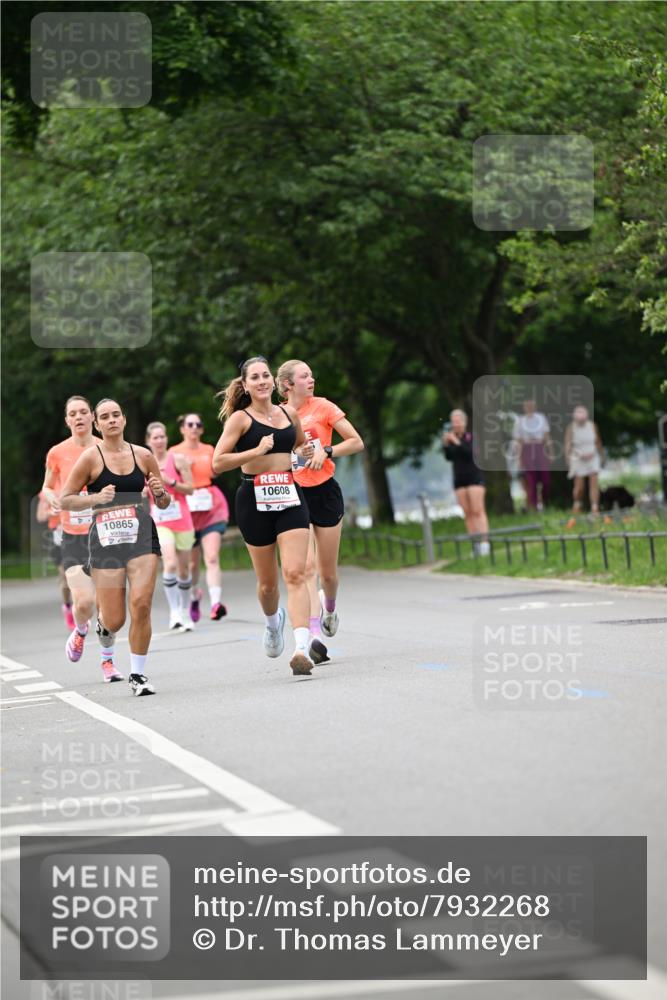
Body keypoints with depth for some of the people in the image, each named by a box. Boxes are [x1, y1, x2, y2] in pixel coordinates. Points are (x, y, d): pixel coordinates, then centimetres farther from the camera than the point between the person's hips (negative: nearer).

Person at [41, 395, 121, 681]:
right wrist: (51, 498, -9)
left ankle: (108, 660, 22)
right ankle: (79, 631, 20)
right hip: (73, 537, -1)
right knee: (84, 601, -16)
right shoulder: (58, 453, -1)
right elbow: (47, 487, 13)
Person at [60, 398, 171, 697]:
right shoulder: (91, 457, -1)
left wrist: (160, 493, -6)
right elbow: (64, 500, 0)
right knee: (114, 622, -2)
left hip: (142, 534, 2)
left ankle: (138, 675, -2)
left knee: (141, 605, -16)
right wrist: (95, 498, -16)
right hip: (106, 538, -2)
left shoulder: (142, 455, 8)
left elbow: (164, 503, 17)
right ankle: (98, 619, 37)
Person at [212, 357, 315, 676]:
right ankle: (273, 622, 42)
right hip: (255, 499, -2)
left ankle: (302, 648, -23)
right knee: (267, 581, 8)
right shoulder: (240, 418, -2)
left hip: (289, 496, 2)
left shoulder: (289, 413, 12)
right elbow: (218, 462, -11)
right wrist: (257, 451, -17)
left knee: (295, 573, -14)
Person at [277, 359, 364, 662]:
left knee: (328, 571, 8)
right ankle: (314, 635, -22)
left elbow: (357, 442, 2)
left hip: (325, 492, 0)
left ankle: (329, 608, 42)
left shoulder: (322, 407, 0)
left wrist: (327, 451, -13)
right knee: (306, 566, -16)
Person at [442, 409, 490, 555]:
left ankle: (484, 542, -13)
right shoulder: (451, 437, 7)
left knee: (478, 511, -10)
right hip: (459, 479, 4)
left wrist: (457, 442, -26)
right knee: (467, 513, 2)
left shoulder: (471, 436, -5)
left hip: (474, 477, -4)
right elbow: (449, 458, 1)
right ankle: (475, 546, 3)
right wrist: (446, 445, -14)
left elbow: (471, 453, -19)